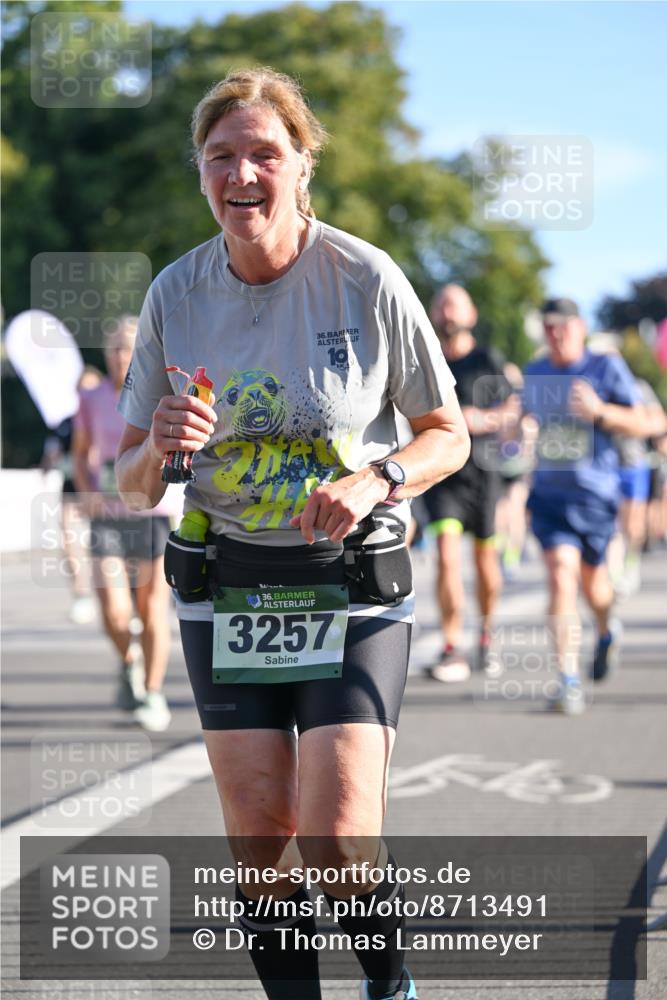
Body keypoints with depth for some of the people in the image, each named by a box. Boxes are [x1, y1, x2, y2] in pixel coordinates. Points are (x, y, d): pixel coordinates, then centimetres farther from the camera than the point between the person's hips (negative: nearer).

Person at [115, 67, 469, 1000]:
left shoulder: (367, 280, -9)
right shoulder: (176, 293, -1)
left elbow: (448, 433, 1)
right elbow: (133, 483, 6)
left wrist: (374, 481, -19)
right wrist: (160, 445, -18)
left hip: (354, 584, -3)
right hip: (228, 586, 3)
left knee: (335, 838, -12)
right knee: (258, 835, -1)